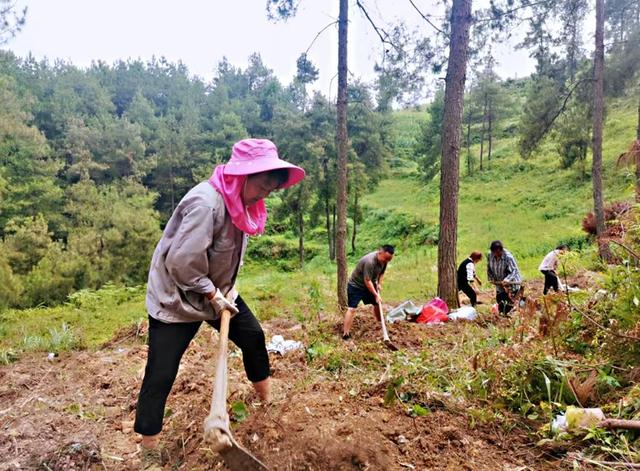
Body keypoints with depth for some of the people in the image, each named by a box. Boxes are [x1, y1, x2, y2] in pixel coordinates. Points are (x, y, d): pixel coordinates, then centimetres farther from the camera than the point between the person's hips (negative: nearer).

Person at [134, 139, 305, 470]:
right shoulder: (205, 203, -33)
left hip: (216, 289, 9)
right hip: (175, 297, -8)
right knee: (160, 375, -3)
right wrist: (212, 295, -20)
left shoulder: (240, 201, -3)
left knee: (253, 337, 11)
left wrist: (226, 290, -3)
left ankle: (267, 402, 33)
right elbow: (182, 262, -32)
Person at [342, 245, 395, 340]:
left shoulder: (384, 260, -9)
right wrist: (376, 295, -26)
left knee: (377, 304, 17)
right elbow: (367, 281, -31)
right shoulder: (369, 261, -35)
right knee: (352, 308, -17)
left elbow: (381, 272, 11)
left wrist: (379, 283, -3)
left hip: (369, 285, 8)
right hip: (355, 286, -8)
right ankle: (346, 334, -20)